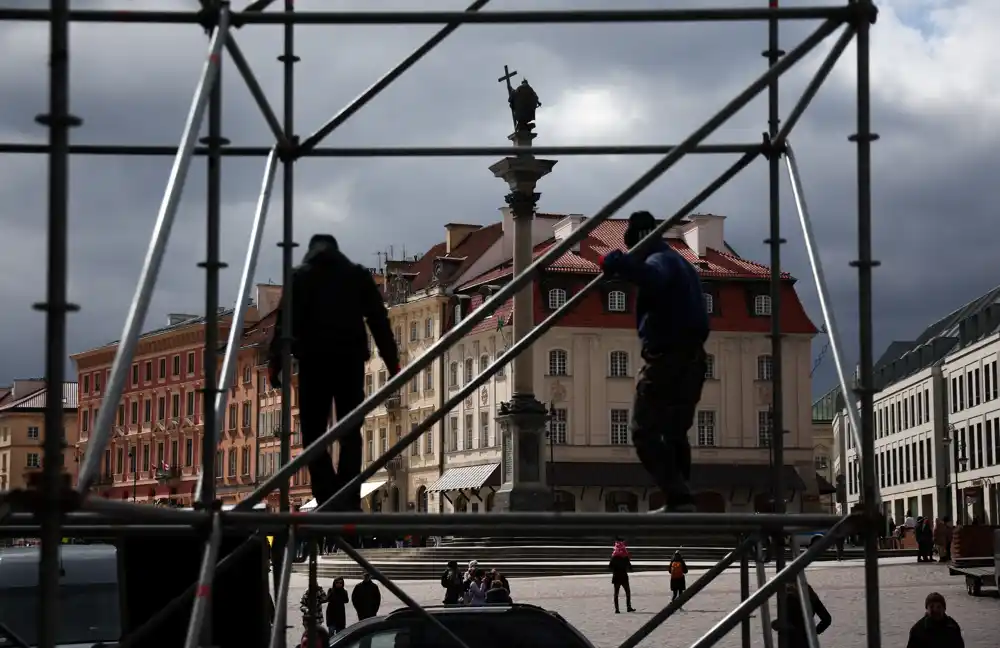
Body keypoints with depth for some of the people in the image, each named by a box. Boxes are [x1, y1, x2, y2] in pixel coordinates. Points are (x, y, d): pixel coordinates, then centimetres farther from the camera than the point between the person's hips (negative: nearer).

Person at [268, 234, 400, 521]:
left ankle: (328, 501, -11)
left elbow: (285, 322, -3)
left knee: (313, 433, 2)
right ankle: (349, 502, -3)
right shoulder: (359, 276, 13)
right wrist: (392, 362, 7)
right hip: (351, 361, 2)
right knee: (350, 434, 6)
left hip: (314, 362, -2)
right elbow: (380, 321, 8)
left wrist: (275, 362, -6)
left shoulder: (300, 277, 7)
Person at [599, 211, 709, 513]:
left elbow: (653, 277, -37)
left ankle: (678, 500, -19)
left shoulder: (661, 260, -9)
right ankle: (680, 499, 12)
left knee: (645, 432, -8)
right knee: (675, 433, 17)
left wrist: (621, 264, -43)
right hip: (693, 359, 10)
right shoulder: (683, 264, 22)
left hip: (666, 359, -10)